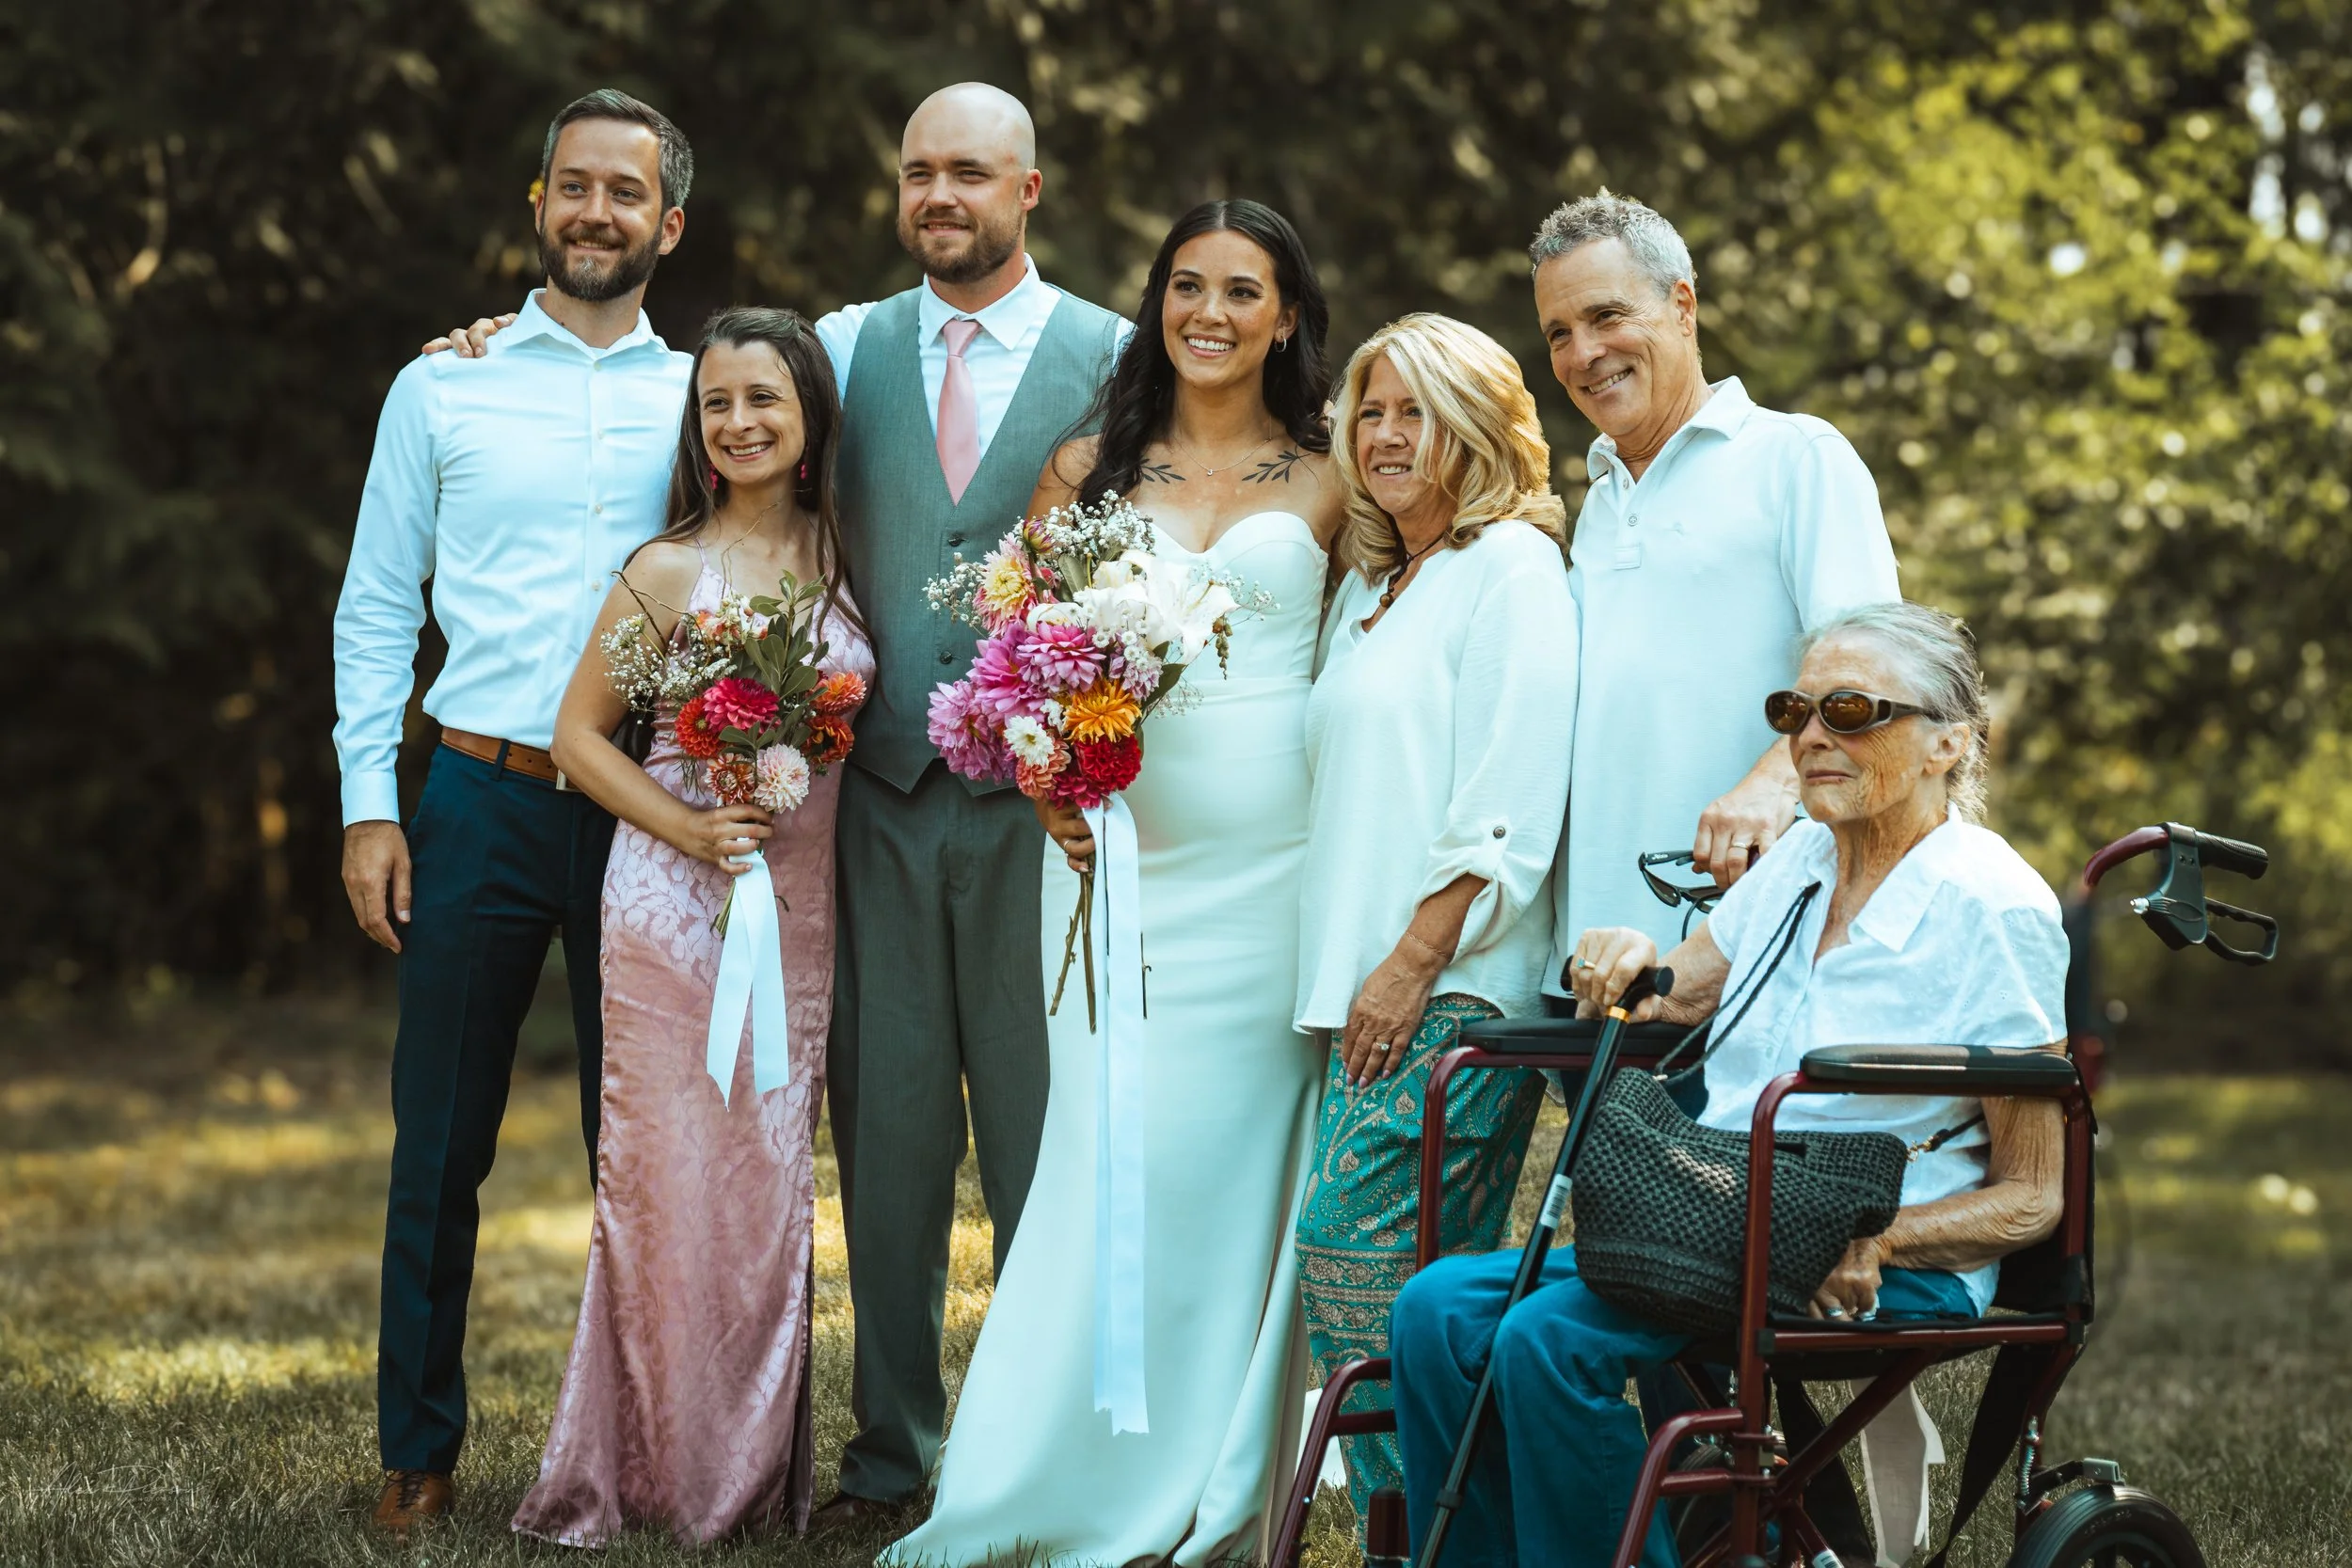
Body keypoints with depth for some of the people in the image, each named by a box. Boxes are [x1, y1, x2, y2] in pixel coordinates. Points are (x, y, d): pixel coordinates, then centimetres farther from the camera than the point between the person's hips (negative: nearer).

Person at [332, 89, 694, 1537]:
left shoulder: (706, 397, 8)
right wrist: (369, 805, -2)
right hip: (484, 804, -1)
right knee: (441, 1147, 3)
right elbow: (377, 609, 6)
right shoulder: (445, 386, 6)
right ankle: (421, 1449, 14)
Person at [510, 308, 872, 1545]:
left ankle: (754, 1474, 17)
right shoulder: (667, 571, -6)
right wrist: (686, 826, -14)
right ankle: (655, 1478, 9)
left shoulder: (843, 559, 6)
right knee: (670, 1179, -2)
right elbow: (578, 732, -2)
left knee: (771, 1186, 8)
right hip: (672, 908, -4)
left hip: (801, 913, 4)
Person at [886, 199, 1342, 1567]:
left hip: (1271, 863, -1)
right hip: (1119, 851, 1)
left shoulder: (1328, 484, 8)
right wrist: (1049, 787, -6)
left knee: (1238, 1157, 0)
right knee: (1115, 1156, -5)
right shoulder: (1089, 470, 11)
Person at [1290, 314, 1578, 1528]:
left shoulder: (1511, 566, -4)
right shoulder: (1367, 591, 23)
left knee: (1353, 1250, -14)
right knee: (1438, 1285, 7)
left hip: (1455, 992, -8)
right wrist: (1348, 972, 14)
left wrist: (1414, 962, -18)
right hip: (1362, 985, 8)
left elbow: (1510, 803, -13)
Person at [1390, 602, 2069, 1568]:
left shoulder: (1995, 908, -9)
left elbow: (2032, 1197, -7)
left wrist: (1874, 1242, -23)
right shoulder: (1801, 861, 12)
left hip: (1889, 1272, -7)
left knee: (1550, 1337, -28)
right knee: (1439, 1309, -14)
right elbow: (1673, 998, 22)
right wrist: (1623, 958, -2)